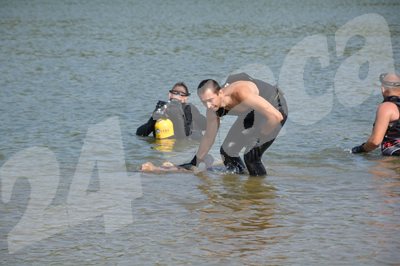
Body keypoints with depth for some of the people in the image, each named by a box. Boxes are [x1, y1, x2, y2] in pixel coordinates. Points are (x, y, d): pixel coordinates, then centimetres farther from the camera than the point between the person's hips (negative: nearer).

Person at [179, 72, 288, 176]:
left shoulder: (241, 93, -41)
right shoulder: (213, 109, -18)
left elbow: (276, 116, -42)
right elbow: (208, 137, 0)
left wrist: (258, 139, -30)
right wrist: (195, 163, 7)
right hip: (251, 113, 7)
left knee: (251, 156, -19)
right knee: (227, 151, 6)